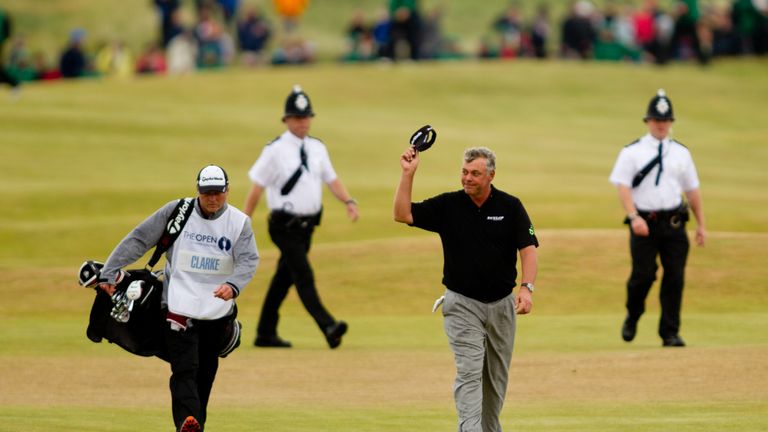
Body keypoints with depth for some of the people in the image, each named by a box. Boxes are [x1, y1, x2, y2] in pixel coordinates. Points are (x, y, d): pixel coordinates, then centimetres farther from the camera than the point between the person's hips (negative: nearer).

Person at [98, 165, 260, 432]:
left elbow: (249, 260, -11)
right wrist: (109, 273, -7)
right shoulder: (176, 211, -2)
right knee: (184, 369, -17)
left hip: (218, 309, 3)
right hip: (180, 307, -3)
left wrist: (233, 285, -33)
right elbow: (138, 240, 0)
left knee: (205, 372, 11)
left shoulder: (239, 222, 1)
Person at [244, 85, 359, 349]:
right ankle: (328, 327, -29)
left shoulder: (317, 148, 9)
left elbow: (331, 179, 10)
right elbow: (257, 187, -7)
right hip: (285, 226, -7)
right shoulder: (275, 151, -9)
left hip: (307, 225, 7)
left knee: (284, 277, 13)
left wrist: (348, 201, -9)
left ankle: (266, 334, 22)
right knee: (304, 277, -16)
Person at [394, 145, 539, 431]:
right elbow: (402, 214, -9)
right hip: (462, 304, -2)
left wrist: (527, 288, -21)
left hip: (502, 304, 2)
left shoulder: (510, 207, -2)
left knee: (497, 378, 12)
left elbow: (528, 249, -7)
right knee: (469, 373, -14)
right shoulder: (448, 205, -3)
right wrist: (408, 174, -18)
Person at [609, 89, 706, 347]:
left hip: (674, 223, 3)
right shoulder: (632, 152, 3)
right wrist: (634, 217, -20)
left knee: (675, 277, -3)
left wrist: (701, 225, 12)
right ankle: (632, 318, 20)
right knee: (643, 275, -8)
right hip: (644, 223, -3)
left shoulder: (681, 153, 14)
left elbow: (692, 190, 17)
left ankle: (670, 333, 3)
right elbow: (623, 186, -6)